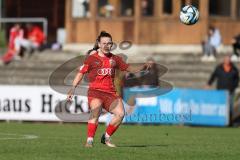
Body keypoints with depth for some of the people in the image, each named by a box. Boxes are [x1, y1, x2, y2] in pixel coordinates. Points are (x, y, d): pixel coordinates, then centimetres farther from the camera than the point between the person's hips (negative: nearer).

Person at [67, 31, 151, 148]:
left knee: (120, 114, -15)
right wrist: (73, 88, -6)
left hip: (110, 93, 4)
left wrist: (143, 66, 8)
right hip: (95, 91, -4)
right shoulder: (92, 58, 4)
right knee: (95, 112, -28)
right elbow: (81, 73, 4)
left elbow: (129, 68, 23)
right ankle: (89, 140, -24)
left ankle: (106, 137, 2)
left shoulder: (114, 59, 16)